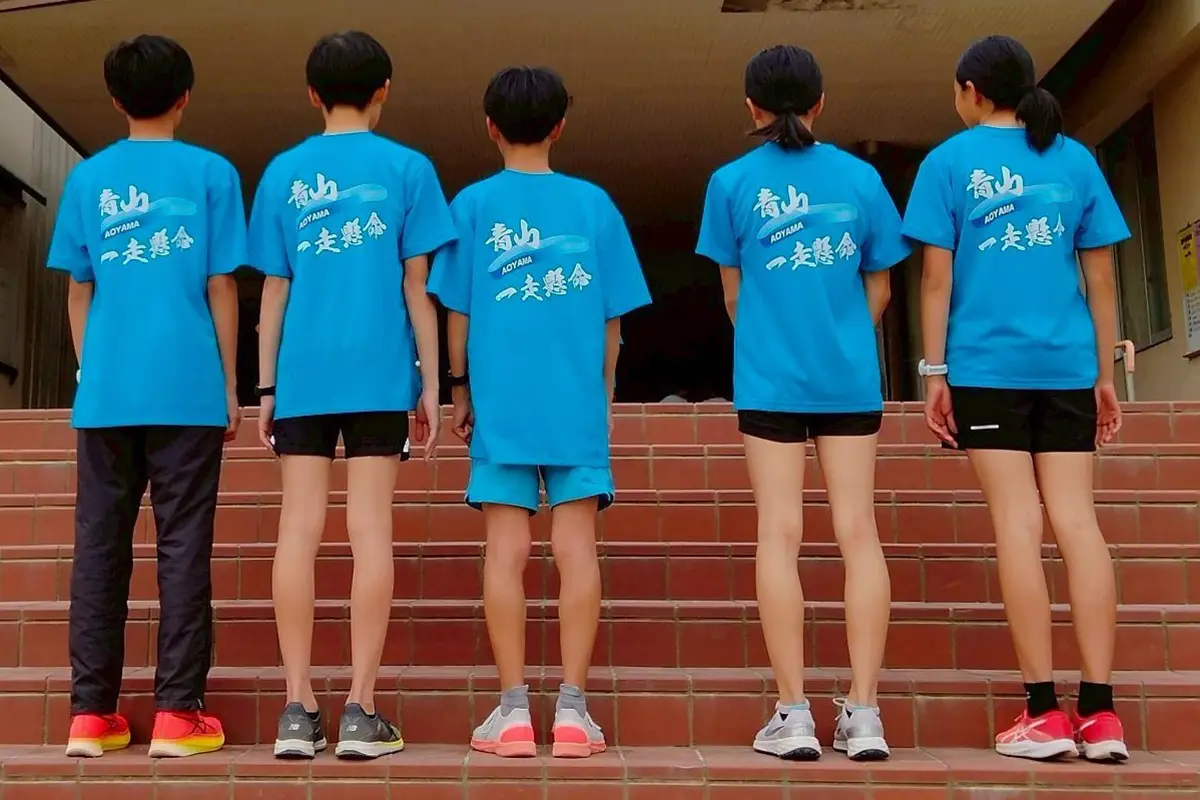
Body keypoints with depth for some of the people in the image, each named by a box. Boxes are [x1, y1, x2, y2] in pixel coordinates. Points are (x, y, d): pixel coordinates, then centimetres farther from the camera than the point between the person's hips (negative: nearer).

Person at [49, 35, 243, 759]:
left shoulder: (87, 178, 10)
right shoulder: (210, 173, 1)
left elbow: (78, 293, 11)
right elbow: (221, 288, 0)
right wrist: (231, 386, 6)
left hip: (106, 393, 3)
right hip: (187, 390, -3)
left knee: (100, 547, 7)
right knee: (183, 547, 1)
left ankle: (91, 713, 10)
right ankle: (178, 713, 1)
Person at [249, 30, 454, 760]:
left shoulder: (284, 172, 11)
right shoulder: (407, 168, 5)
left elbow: (275, 290, 9)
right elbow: (416, 287, 2)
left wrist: (267, 385, 13)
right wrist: (431, 382, 6)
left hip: (302, 374, 2)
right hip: (378, 372, -2)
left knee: (300, 528, 3)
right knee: (371, 529, -1)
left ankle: (299, 707, 4)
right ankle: (362, 710, -1)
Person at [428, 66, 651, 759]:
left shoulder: (473, 204, 2)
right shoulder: (594, 203, 5)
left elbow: (458, 310, 1)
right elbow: (612, 317, 6)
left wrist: (461, 388, 14)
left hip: (501, 403, -1)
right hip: (579, 404, 1)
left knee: (507, 552, 2)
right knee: (577, 549, 2)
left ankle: (514, 710, 5)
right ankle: (573, 709, 4)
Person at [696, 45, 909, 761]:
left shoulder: (733, 182, 2)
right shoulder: (861, 177, 5)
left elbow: (733, 293, 8)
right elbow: (878, 289, 11)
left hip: (770, 379, -1)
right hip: (852, 379, 1)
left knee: (780, 534, 0)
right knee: (859, 532, 2)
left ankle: (794, 714, -1)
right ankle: (864, 712, 1)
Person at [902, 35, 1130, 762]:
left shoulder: (951, 161, 2)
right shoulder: (1075, 158, 11)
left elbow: (938, 277, -3)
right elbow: (1102, 278, 9)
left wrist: (935, 371, 1)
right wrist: (1106, 374, 14)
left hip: (986, 364, -3)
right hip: (1067, 366, 3)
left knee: (1018, 524, -3)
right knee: (1078, 521, 1)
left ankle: (1045, 712, -2)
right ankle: (1101, 712, 1)